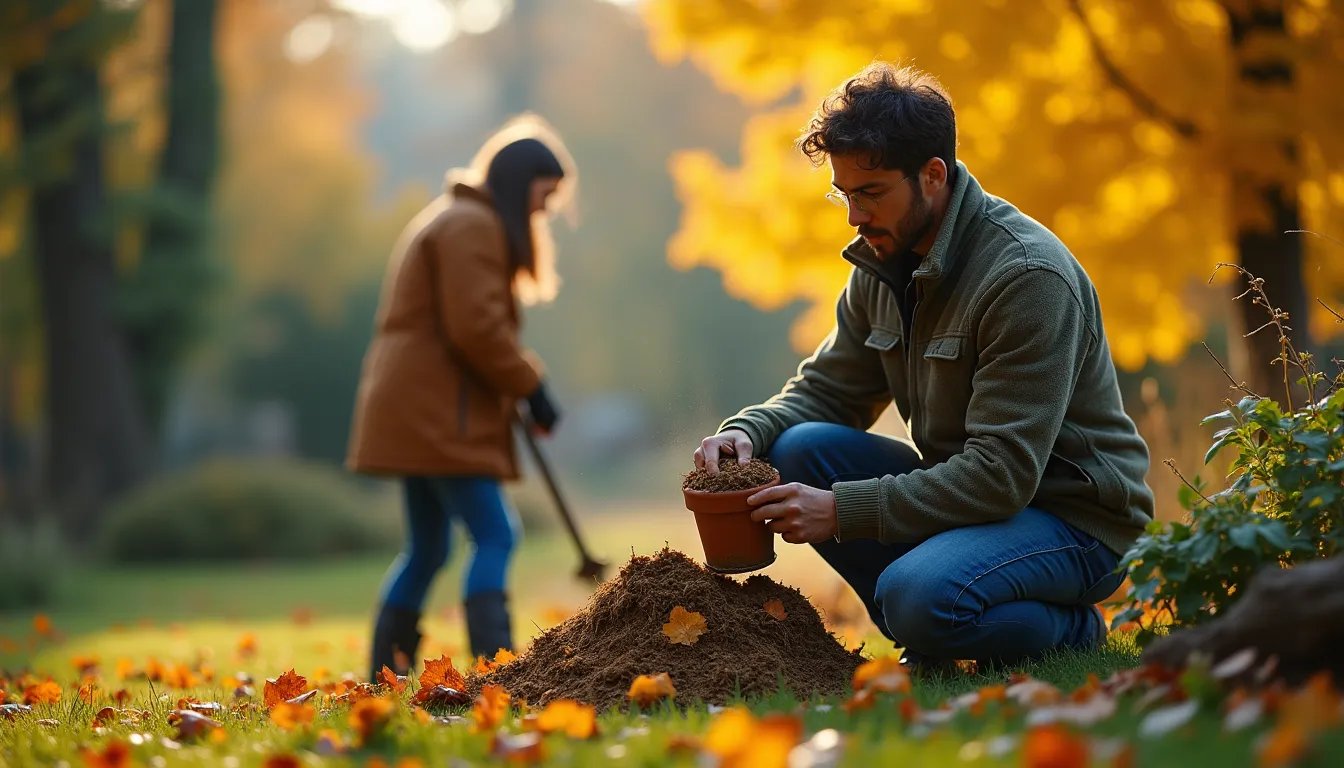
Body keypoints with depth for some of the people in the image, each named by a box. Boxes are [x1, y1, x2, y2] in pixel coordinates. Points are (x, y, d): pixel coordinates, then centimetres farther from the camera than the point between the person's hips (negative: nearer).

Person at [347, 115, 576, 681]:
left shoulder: (454, 220, 23)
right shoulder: (471, 226, -11)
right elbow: (476, 326, -20)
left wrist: (518, 385, 14)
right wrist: (530, 386, -11)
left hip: (419, 413, 11)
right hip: (437, 414, -11)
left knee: (427, 547, 13)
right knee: (495, 536, -14)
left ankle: (385, 675, 16)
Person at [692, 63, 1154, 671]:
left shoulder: (1028, 277, -24)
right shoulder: (882, 264, 3)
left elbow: (1002, 472, -28)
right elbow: (825, 389, 12)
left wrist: (841, 510, -30)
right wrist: (747, 431, -11)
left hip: (1074, 517, -8)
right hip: (969, 495, 8)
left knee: (919, 594, -35)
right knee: (797, 450, -11)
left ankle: (1072, 630, -4)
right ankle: (932, 635, -1)